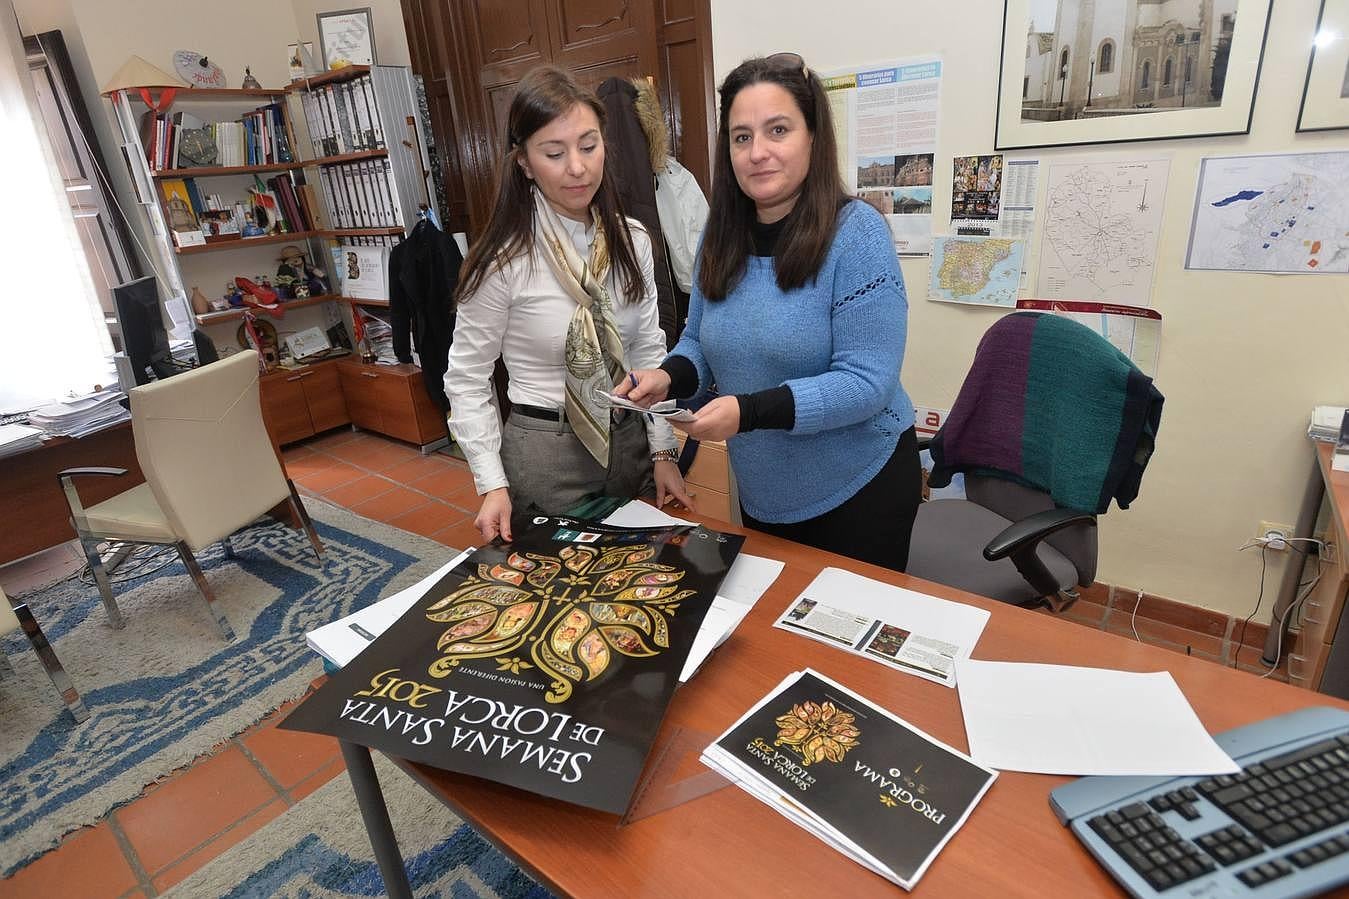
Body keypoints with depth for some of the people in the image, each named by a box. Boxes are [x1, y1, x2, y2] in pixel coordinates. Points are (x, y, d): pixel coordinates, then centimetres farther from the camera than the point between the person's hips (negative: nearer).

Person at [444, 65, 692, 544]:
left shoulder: (631, 241, -2)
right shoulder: (502, 261, -15)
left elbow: (649, 351, 4)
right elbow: (466, 379, -8)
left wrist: (663, 451, 0)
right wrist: (493, 485, -15)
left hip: (631, 440, 5)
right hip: (545, 451, -4)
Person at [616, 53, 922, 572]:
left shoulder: (855, 234, -18)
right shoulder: (722, 236, -1)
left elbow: (866, 382, -23)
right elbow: (701, 343, 8)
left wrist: (749, 412, -33)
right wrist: (669, 377, -14)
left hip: (858, 490, -5)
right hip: (761, 495, 6)